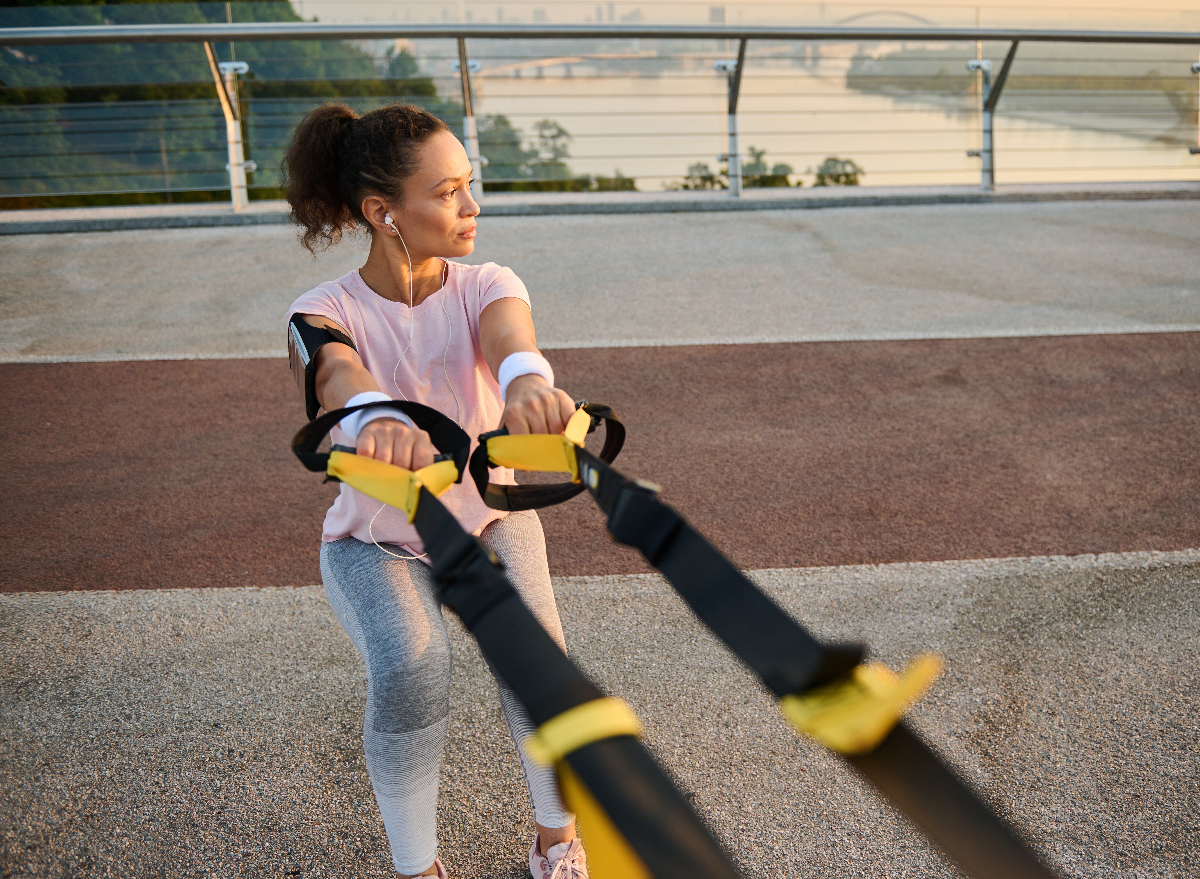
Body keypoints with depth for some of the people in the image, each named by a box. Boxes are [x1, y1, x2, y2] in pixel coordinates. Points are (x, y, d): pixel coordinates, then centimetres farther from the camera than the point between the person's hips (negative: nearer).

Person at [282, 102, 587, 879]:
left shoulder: (486, 286, -14)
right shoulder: (324, 313, -19)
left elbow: (508, 332, -39)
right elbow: (341, 375, -44)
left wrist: (526, 379, -66)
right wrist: (377, 417, -70)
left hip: (489, 519, 2)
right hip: (374, 543, -1)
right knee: (410, 669, -30)